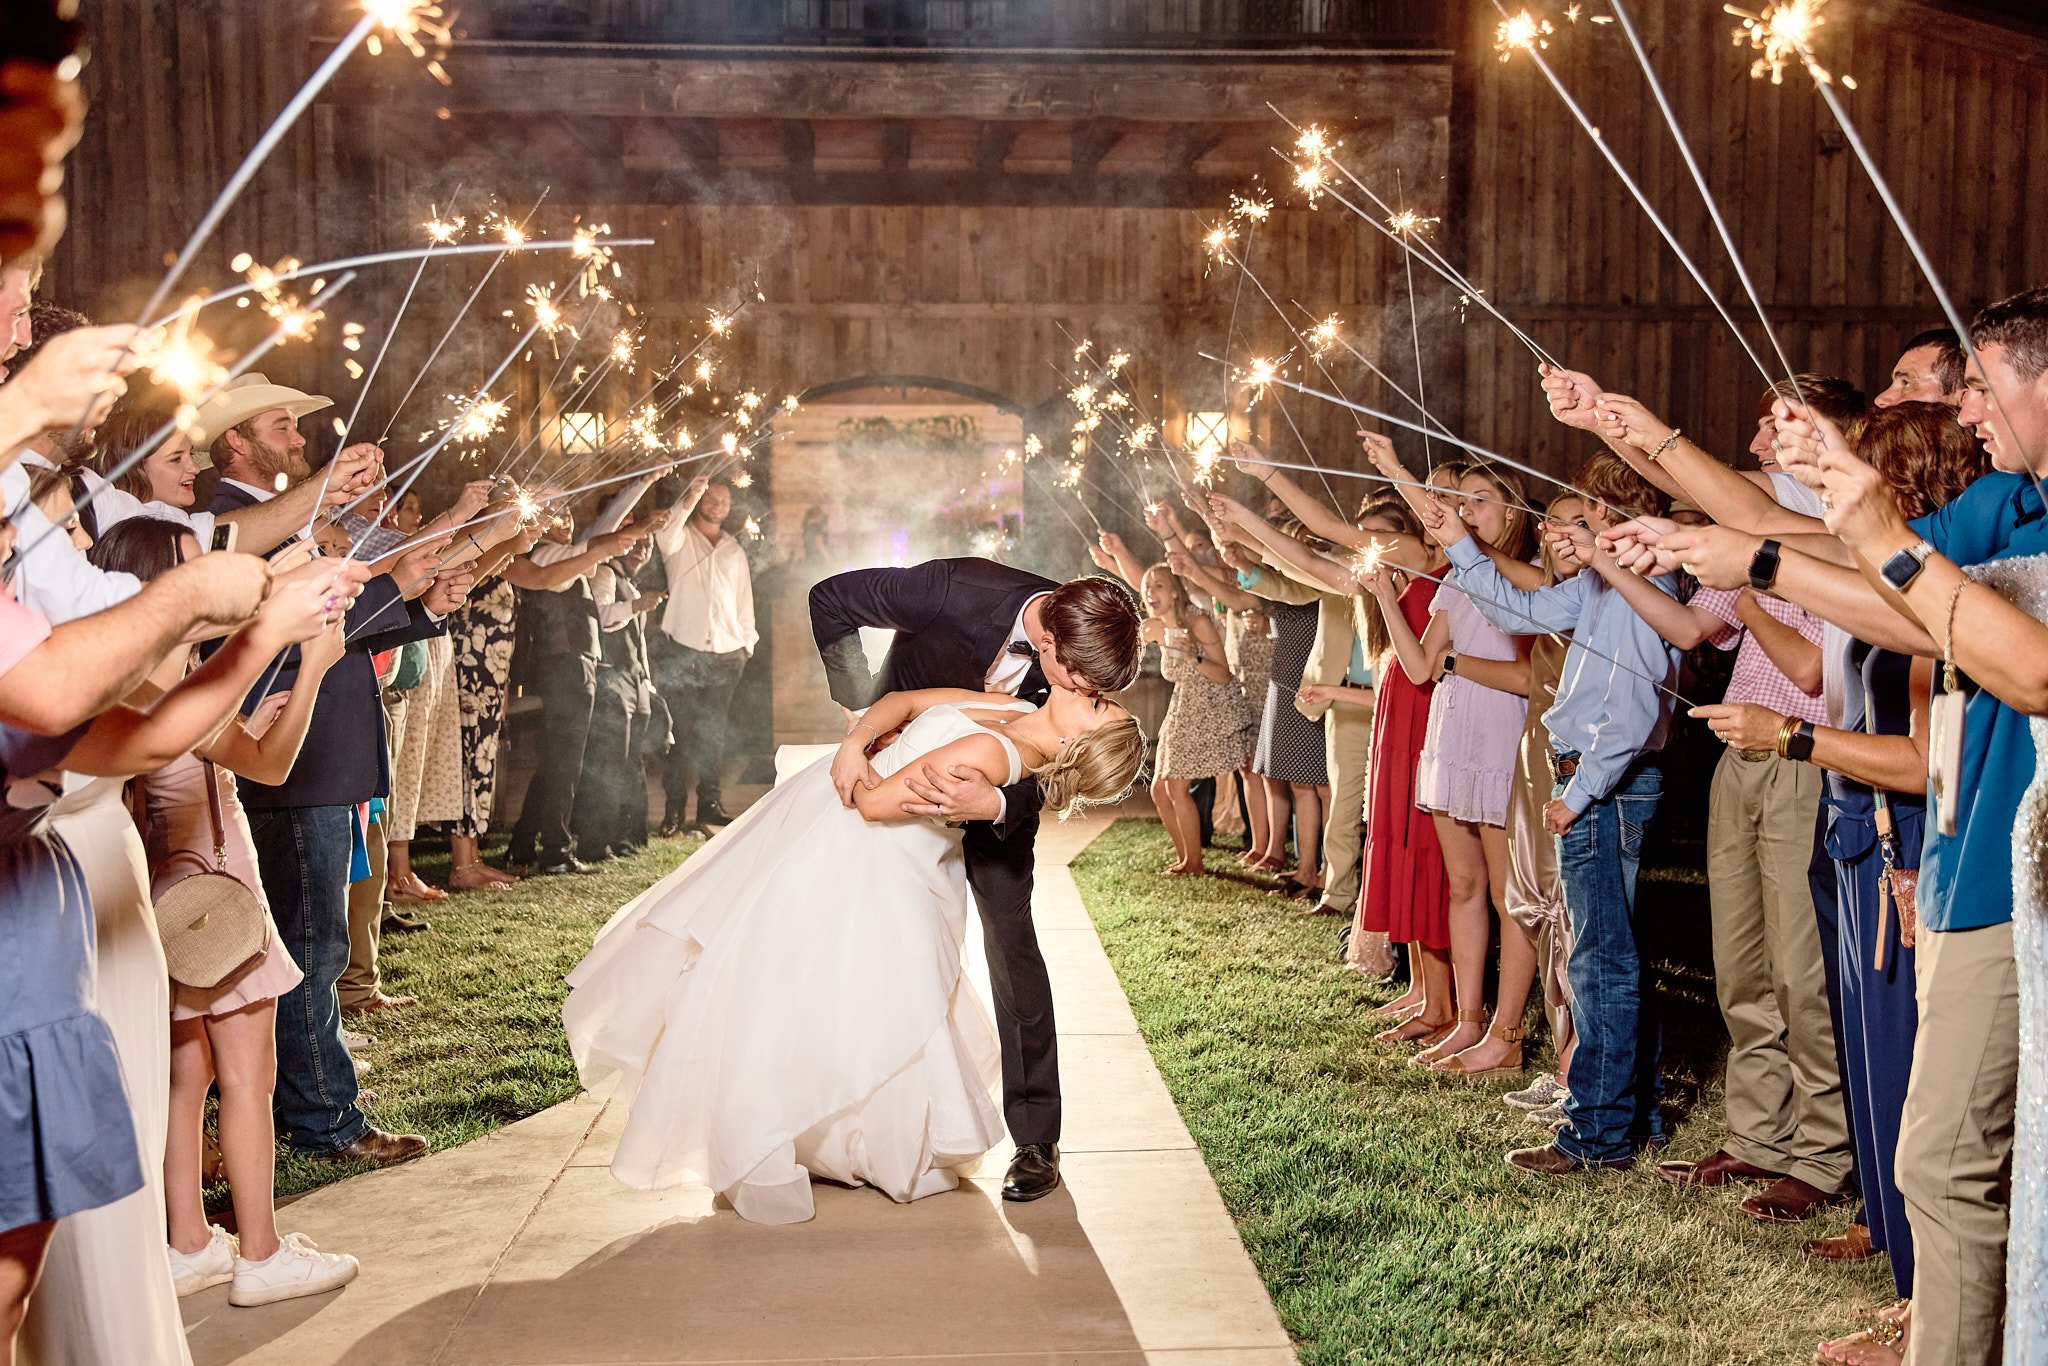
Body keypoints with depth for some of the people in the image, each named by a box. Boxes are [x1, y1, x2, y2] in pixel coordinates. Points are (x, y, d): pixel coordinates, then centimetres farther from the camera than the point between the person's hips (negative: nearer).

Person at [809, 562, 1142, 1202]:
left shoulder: (1085, 656, -27)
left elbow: (1046, 775, -24)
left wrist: (992, 804, -47)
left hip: (998, 782, 1)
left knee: (1010, 942, -8)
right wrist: (861, 709, -24)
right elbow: (830, 598, -21)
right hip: (902, 758, 0)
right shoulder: (956, 589, -37)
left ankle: (1036, 1138, -3)